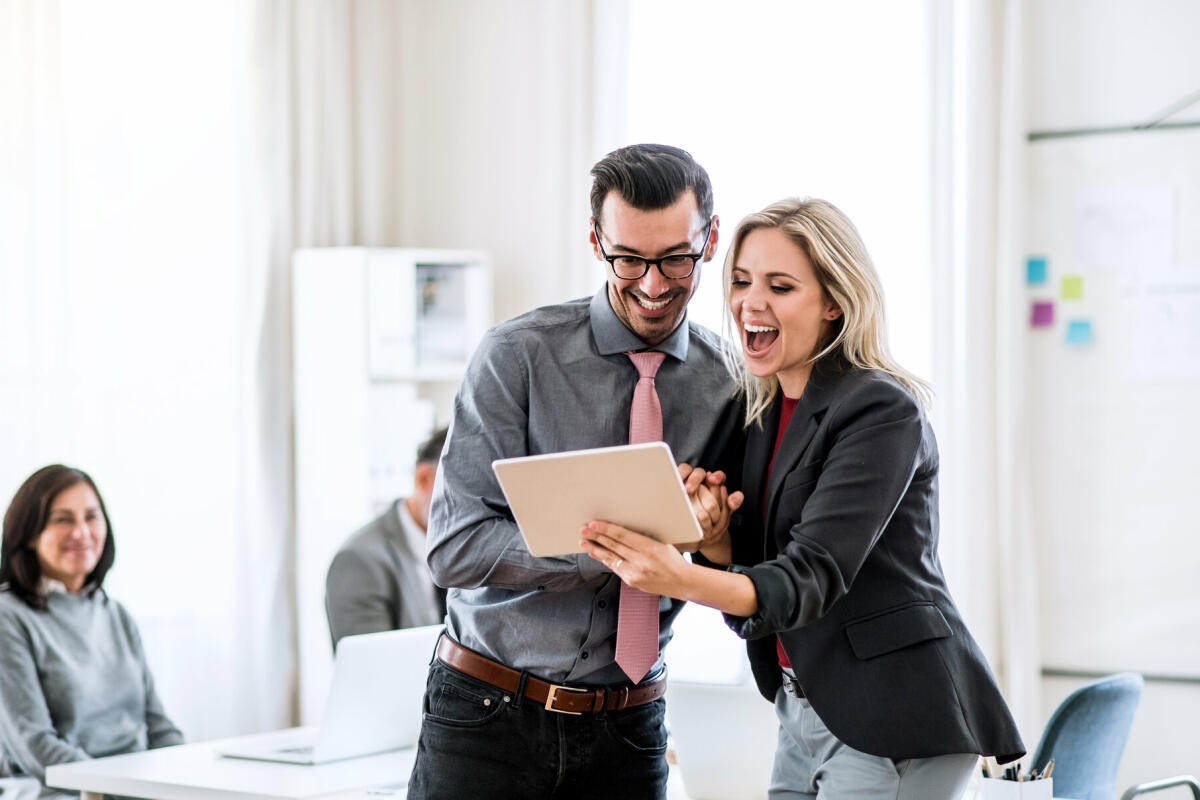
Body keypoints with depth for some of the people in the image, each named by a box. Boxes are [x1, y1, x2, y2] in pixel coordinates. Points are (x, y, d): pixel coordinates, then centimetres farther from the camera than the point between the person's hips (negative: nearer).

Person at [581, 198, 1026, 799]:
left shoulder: (882, 411, -15)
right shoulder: (759, 405, 9)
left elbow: (812, 577, -25)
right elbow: (750, 572, 10)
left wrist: (681, 580, -41)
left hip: (893, 726, -8)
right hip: (805, 714, 8)